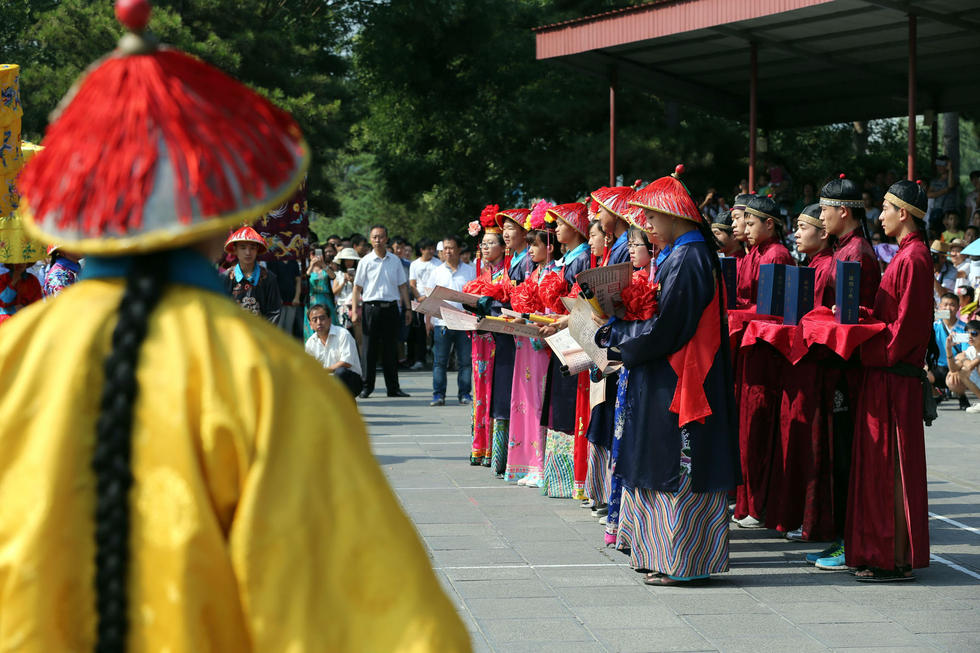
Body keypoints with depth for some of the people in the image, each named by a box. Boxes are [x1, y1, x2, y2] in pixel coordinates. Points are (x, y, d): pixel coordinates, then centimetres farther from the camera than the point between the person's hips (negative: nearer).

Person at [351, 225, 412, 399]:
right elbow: (357, 287, 3)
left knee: (391, 349, 6)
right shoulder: (365, 261, 2)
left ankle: (393, 387, 11)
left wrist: (408, 308, 9)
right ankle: (366, 387, 5)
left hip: (391, 307, 2)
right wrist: (354, 311, -4)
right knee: (371, 348, -1)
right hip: (372, 307, -2)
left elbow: (402, 286, 15)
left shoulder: (395, 260, 10)